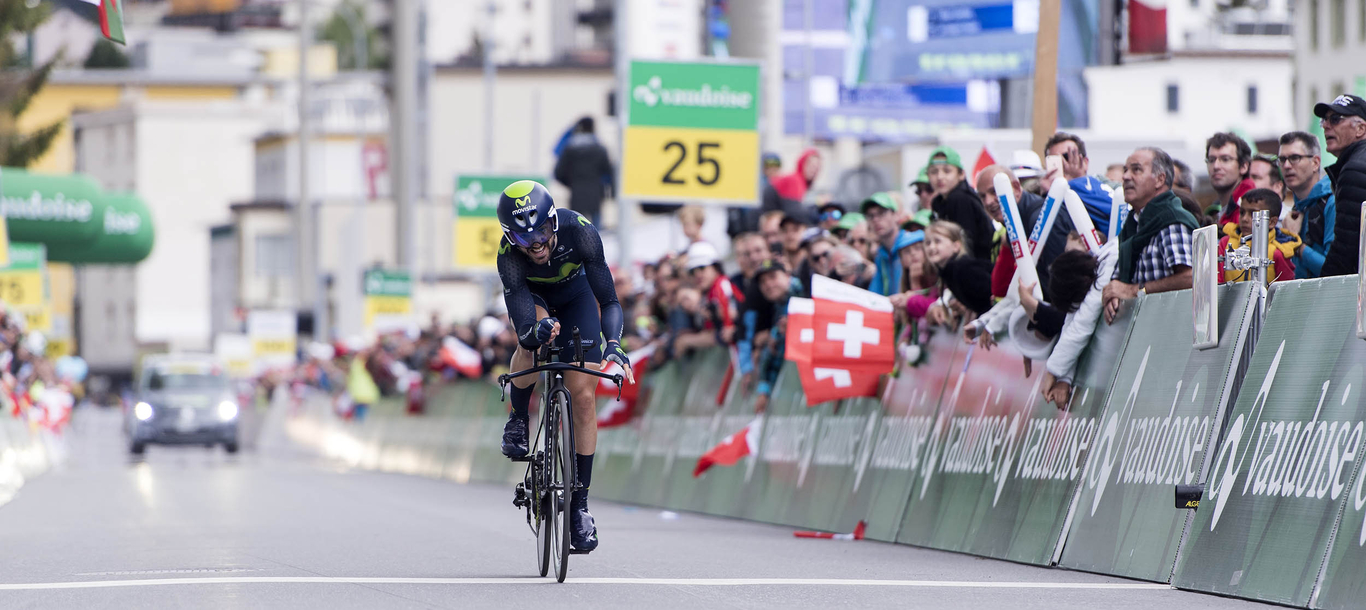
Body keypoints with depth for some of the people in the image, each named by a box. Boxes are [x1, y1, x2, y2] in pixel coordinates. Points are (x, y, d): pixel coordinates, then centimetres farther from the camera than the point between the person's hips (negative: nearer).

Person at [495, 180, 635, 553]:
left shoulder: (580, 232, -36)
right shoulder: (509, 255, -36)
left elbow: (609, 300, -34)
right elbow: (522, 325, -41)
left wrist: (612, 342, -52)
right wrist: (535, 332, -64)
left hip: (576, 293, 0)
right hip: (533, 295, 0)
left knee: (584, 396, -10)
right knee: (532, 339, -37)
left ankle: (580, 504, -2)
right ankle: (518, 420, -8)